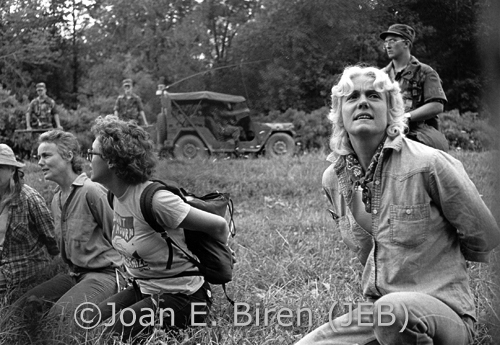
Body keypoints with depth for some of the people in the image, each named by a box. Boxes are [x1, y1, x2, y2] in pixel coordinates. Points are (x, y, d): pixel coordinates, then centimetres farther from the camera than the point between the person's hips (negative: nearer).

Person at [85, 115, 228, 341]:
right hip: (143, 289, 7)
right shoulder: (117, 196, -1)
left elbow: (218, 226, -20)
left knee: (114, 335, -18)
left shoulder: (153, 199, -27)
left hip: (181, 297, -7)